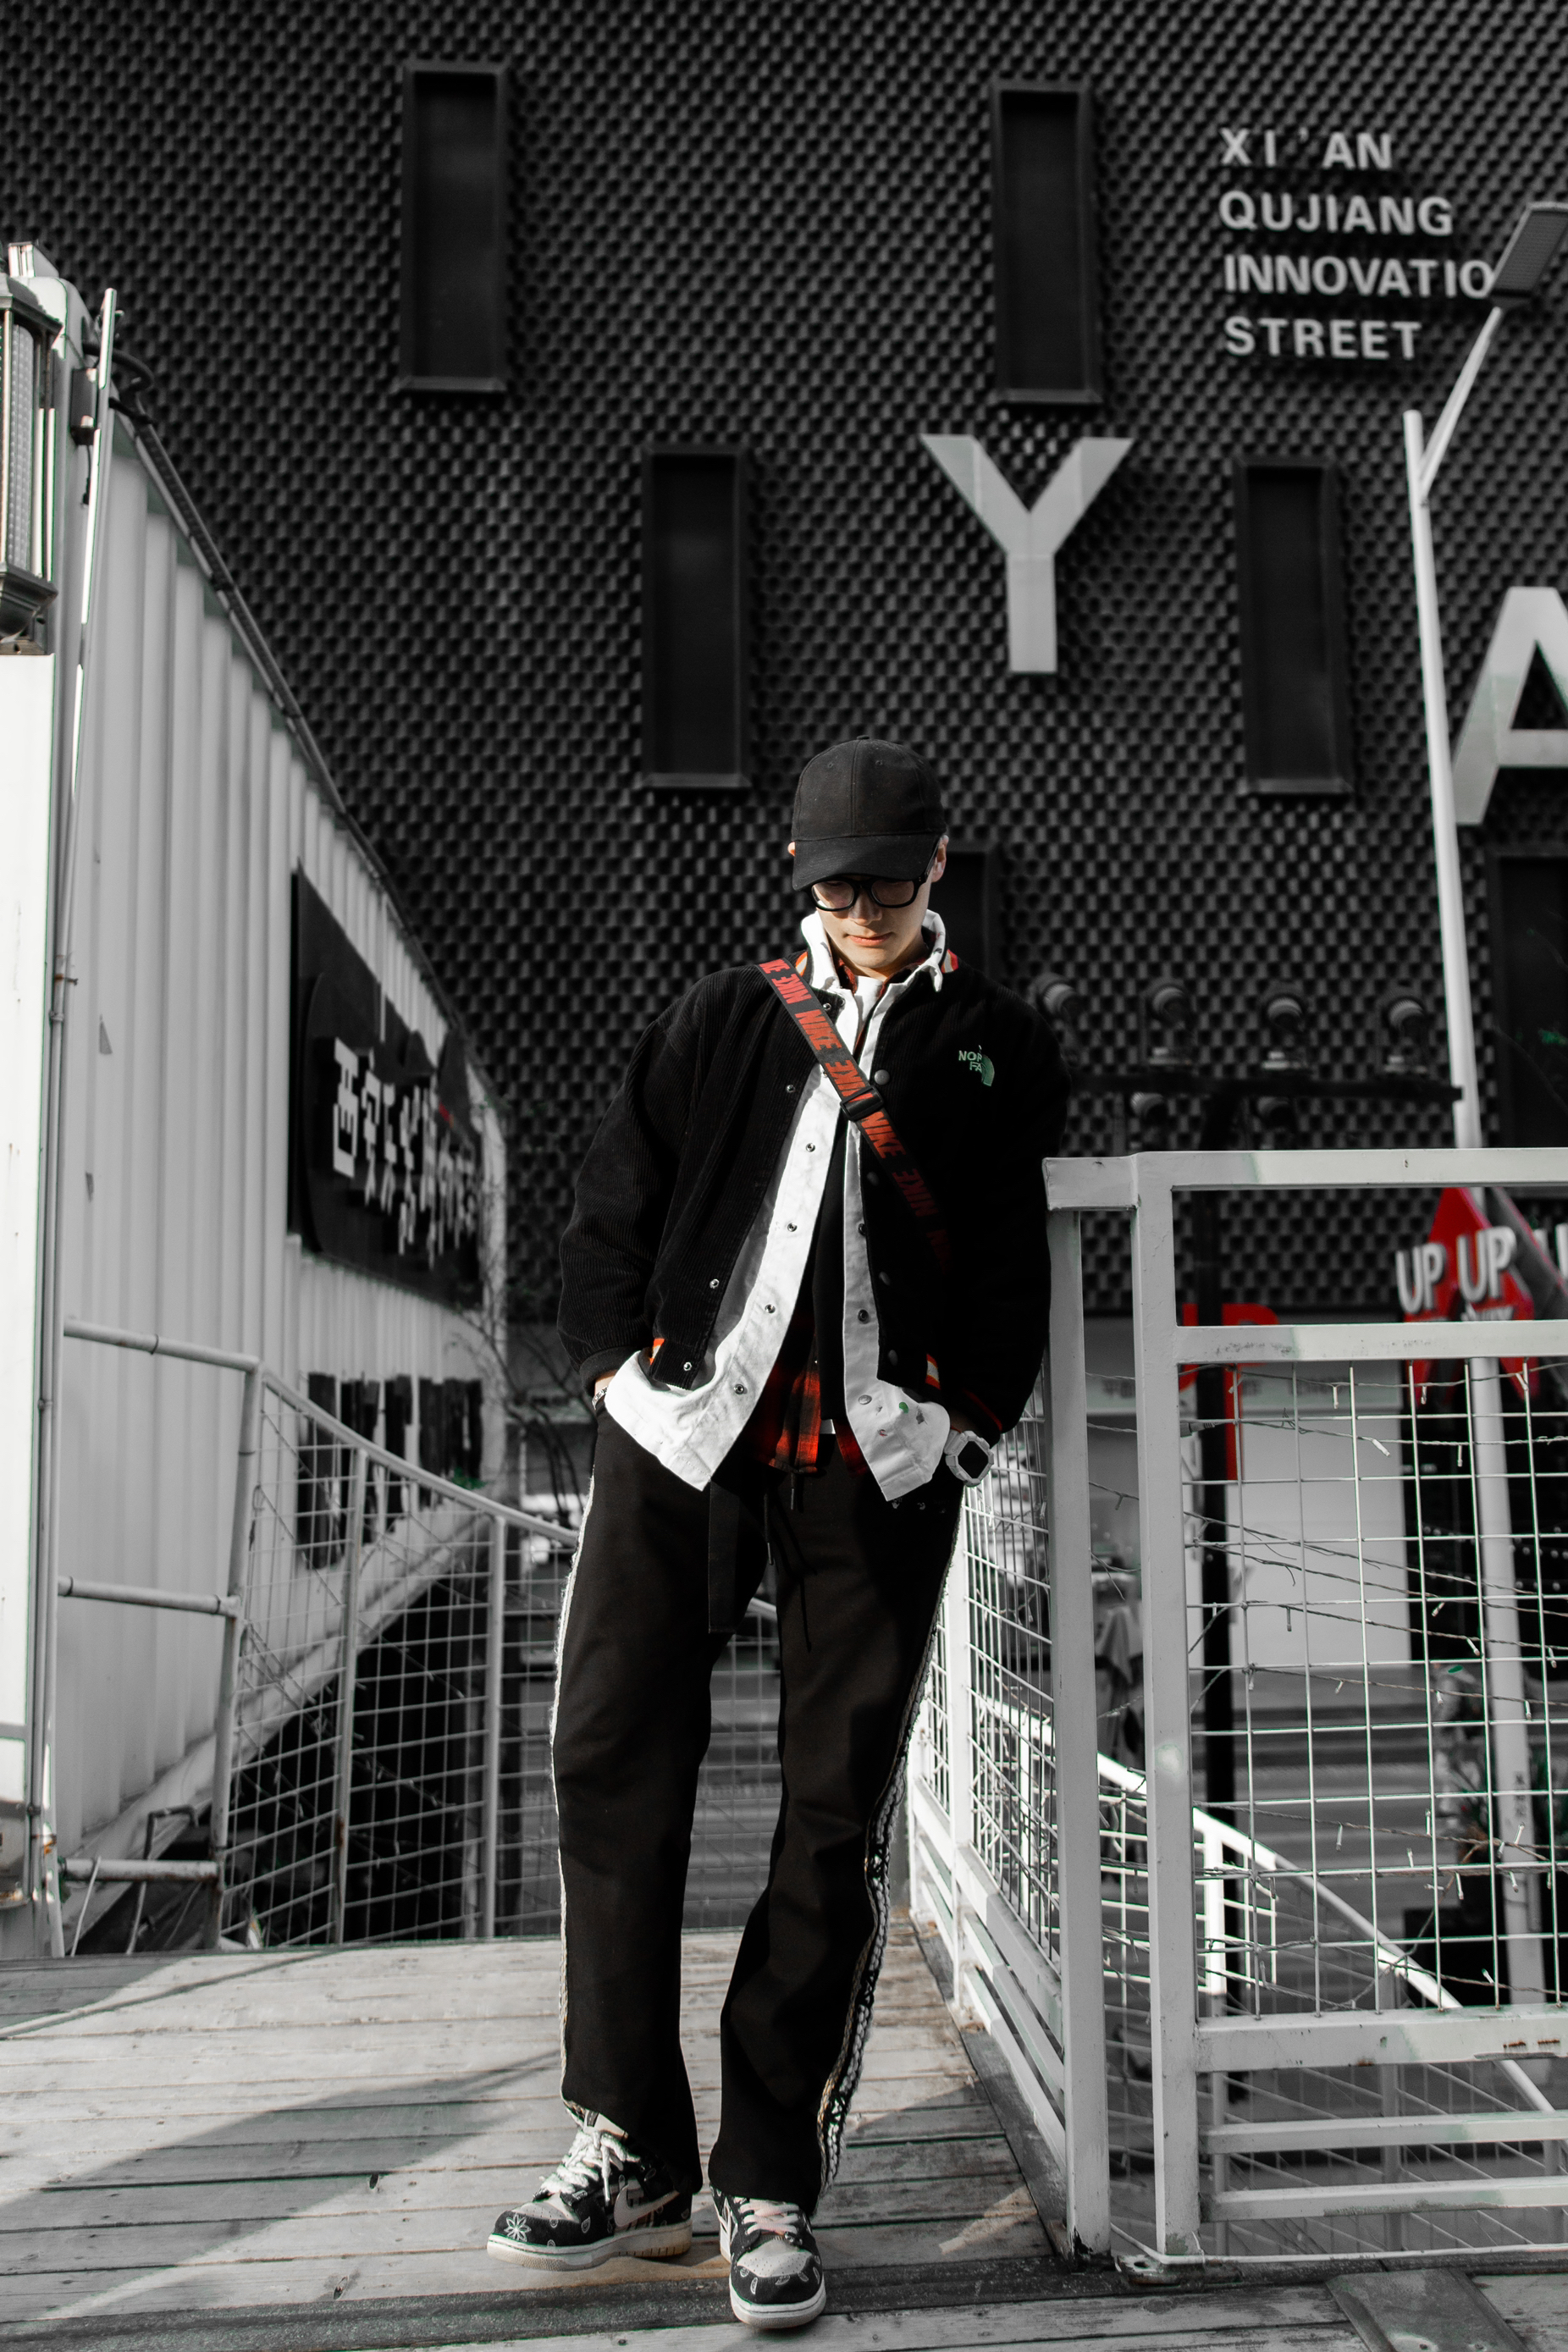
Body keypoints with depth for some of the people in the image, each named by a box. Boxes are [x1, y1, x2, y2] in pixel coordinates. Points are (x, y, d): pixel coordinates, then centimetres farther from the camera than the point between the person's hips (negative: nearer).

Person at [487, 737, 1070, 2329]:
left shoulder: (995, 1046, 15)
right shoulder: (722, 1019, 17)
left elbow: (1012, 1256, 12)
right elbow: (610, 1201, 16)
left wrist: (964, 1427, 2)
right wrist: (616, 1365, 4)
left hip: (878, 1465, -1)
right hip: (682, 1435, 2)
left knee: (836, 1820, 0)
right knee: (611, 1763, 0)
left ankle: (773, 2187, 14)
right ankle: (631, 2154, 16)